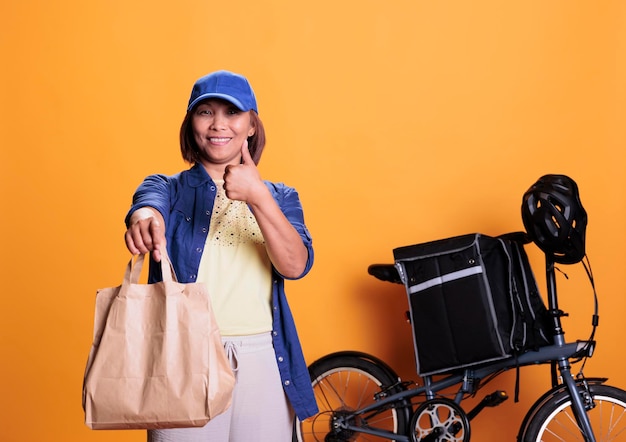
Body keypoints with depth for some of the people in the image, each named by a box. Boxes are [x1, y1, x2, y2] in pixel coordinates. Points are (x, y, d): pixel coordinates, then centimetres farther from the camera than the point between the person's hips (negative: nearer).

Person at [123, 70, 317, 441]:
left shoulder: (280, 197, 9)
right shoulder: (169, 188, 6)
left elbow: (296, 266, -9)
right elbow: (150, 201, -18)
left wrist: (258, 197, -24)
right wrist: (145, 218, -43)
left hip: (262, 362, 2)